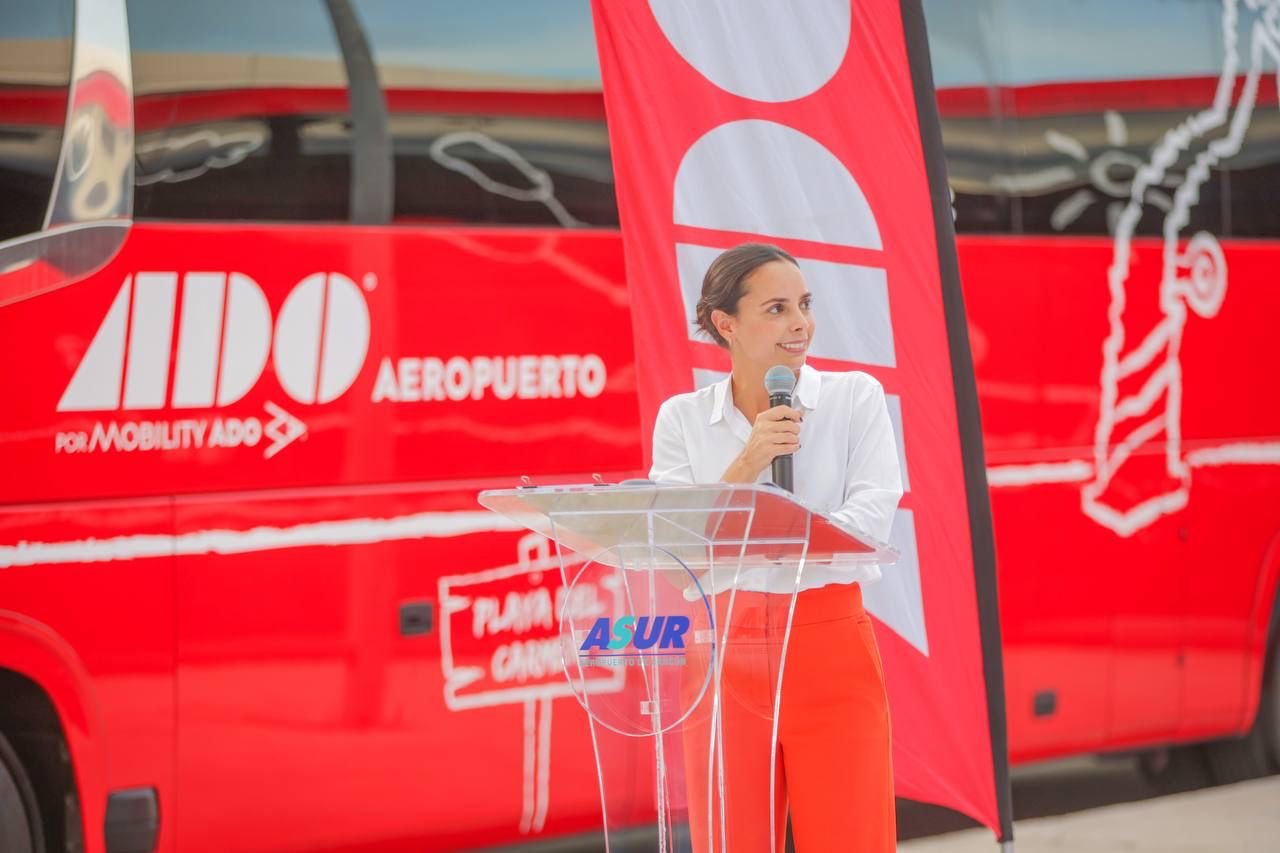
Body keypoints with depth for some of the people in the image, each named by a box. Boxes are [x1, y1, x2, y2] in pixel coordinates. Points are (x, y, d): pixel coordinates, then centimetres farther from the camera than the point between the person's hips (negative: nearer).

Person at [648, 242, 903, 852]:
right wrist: (748, 463, -14)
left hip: (830, 648, -1)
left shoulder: (854, 397, 3)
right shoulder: (682, 418, 6)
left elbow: (871, 518, -9)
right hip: (725, 656, 1)